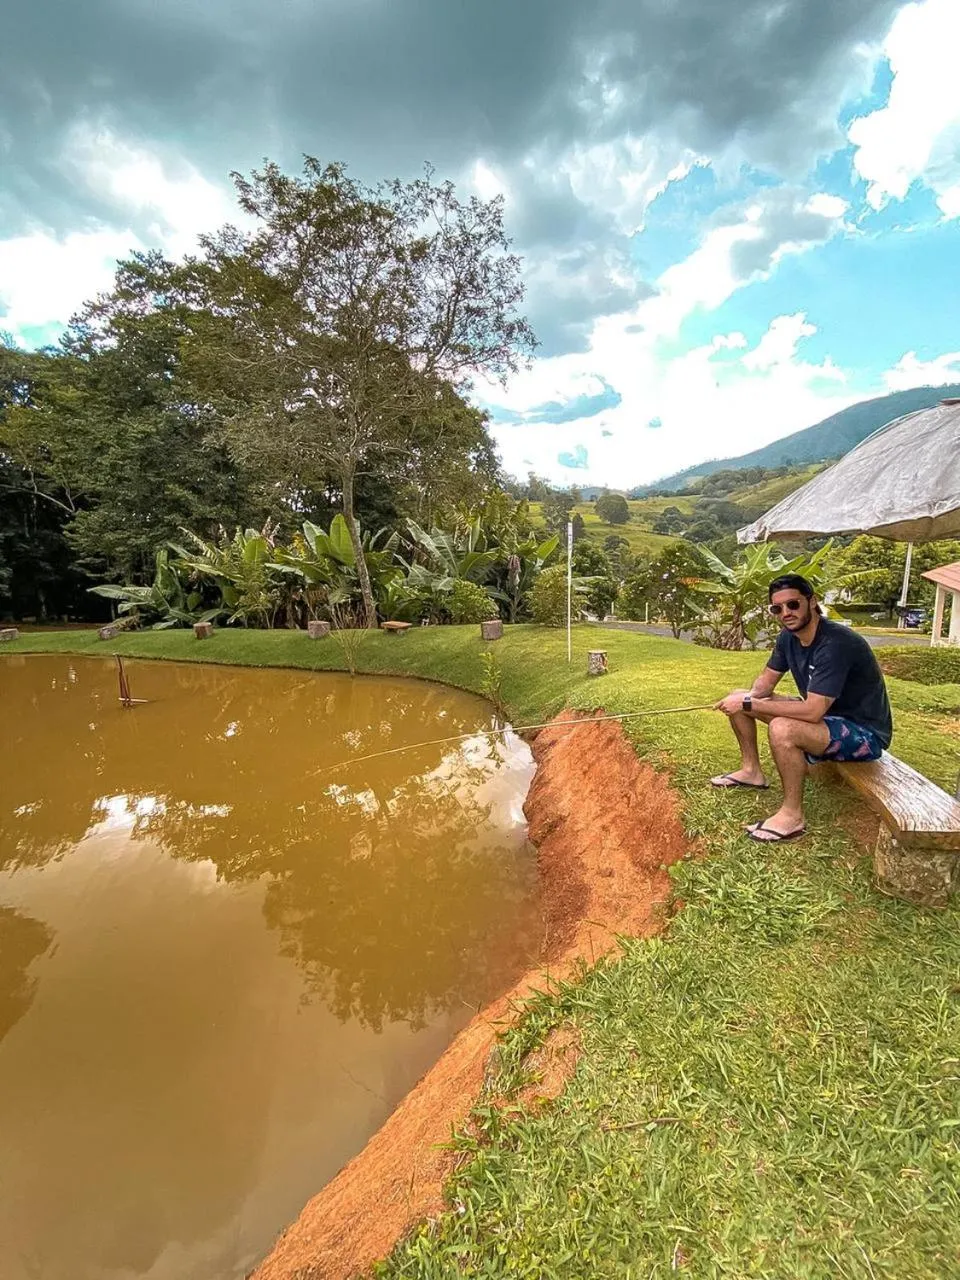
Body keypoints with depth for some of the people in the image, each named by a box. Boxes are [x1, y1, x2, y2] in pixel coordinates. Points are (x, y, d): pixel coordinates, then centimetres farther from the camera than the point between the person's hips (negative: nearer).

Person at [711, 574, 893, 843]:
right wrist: (749, 697, -17)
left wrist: (749, 704, -31)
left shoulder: (835, 644, -30)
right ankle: (752, 770, 18)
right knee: (737, 698, 5)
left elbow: (812, 712, -36)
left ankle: (792, 816, -18)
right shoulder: (789, 636, -4)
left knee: (782, 728, -38)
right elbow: (766, 681, 6)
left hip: (864, 732, -9)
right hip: (823, 713, 9)